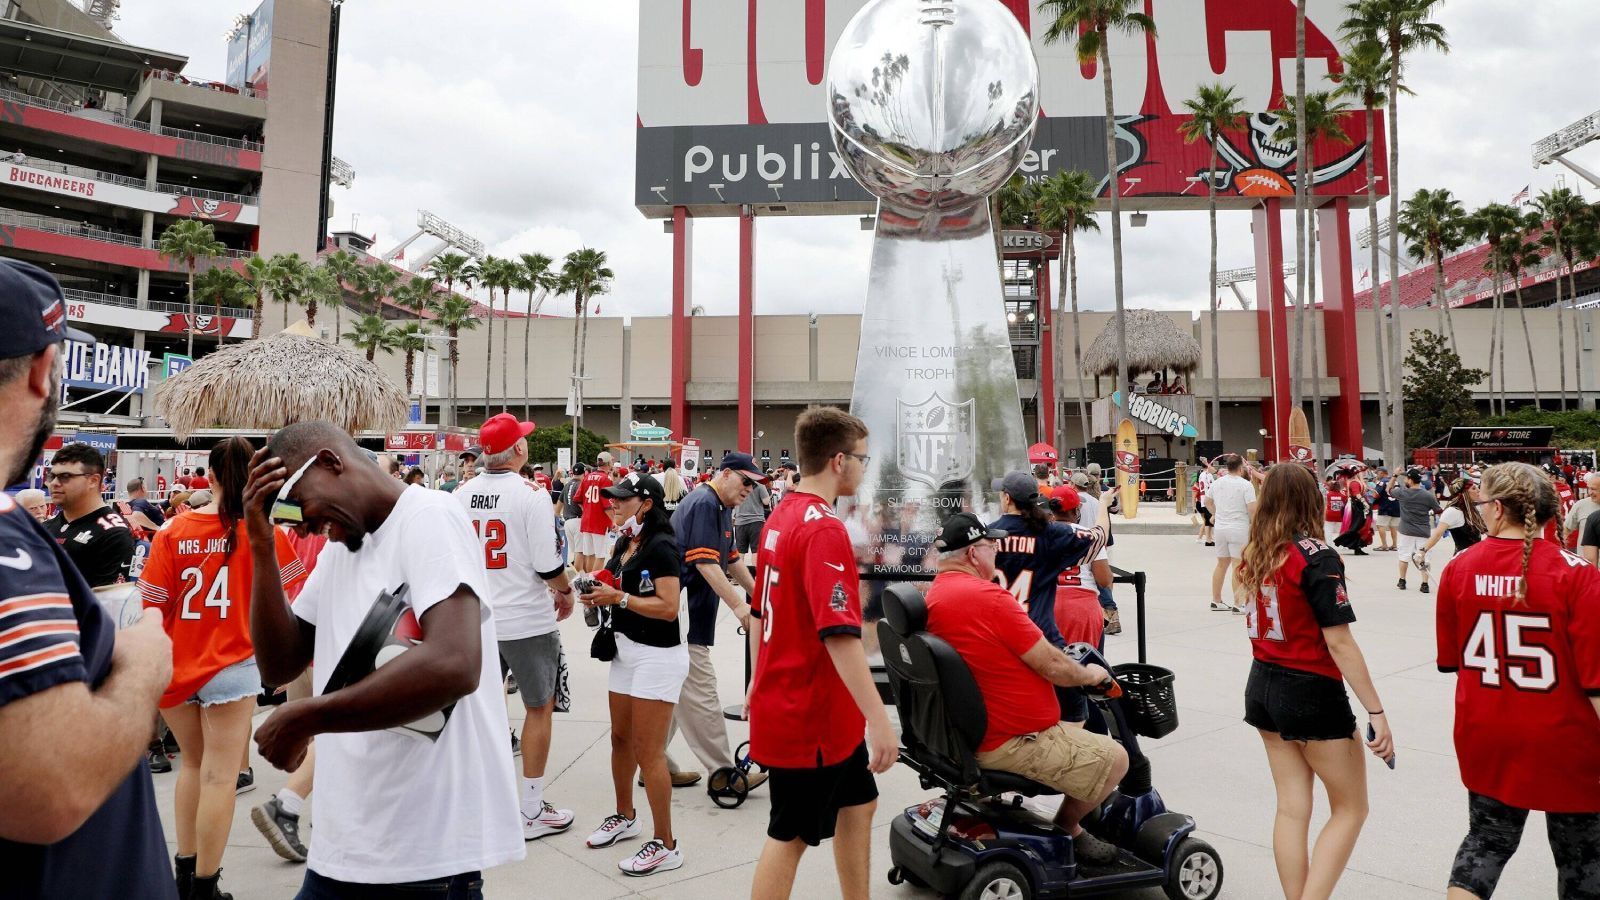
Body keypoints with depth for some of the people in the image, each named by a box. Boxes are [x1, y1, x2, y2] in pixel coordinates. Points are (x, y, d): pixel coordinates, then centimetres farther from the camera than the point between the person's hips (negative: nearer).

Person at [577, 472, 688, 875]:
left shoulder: (661, 546, -17)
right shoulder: (624, 544, 10)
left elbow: (669, 608, -23)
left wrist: (618, 598, -22)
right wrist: (598, 594, -1)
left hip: (658, 656, -9)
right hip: (625, 650, 9)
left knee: (648, 752, -4)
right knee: (620, 738, 19)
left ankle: (665, 845, 8)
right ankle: (625, 816, 39)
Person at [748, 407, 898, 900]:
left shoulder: (781, 516, 6)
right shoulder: (825, 529, -23)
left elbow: (764, 609, 15)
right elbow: (839, 635, -30)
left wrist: (761, 681, 24)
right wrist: (879, 718, -28)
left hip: (786, 700, 9)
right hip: (810, 713, -9)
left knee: (857, 803, 20)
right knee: (790, 835, 6)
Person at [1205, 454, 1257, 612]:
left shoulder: (1216, 483, 5)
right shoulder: (1246, 485, -12)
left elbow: (1207, 501, 19)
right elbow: (1252, 509, -16)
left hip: (1220, 528, 6)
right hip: (1239, 529, -6)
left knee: (1222, 564, 16)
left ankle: (1216, 601, 23)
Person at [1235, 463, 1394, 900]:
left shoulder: (1253, 553, 1)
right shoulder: (1316, 557, -17)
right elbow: (1338, 642, -20)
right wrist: (1376, 712, -17)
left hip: (1263, 685, 6)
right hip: (1312, 692, -6)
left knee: (1291, 808, 14)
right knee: (1350, 809, 11)